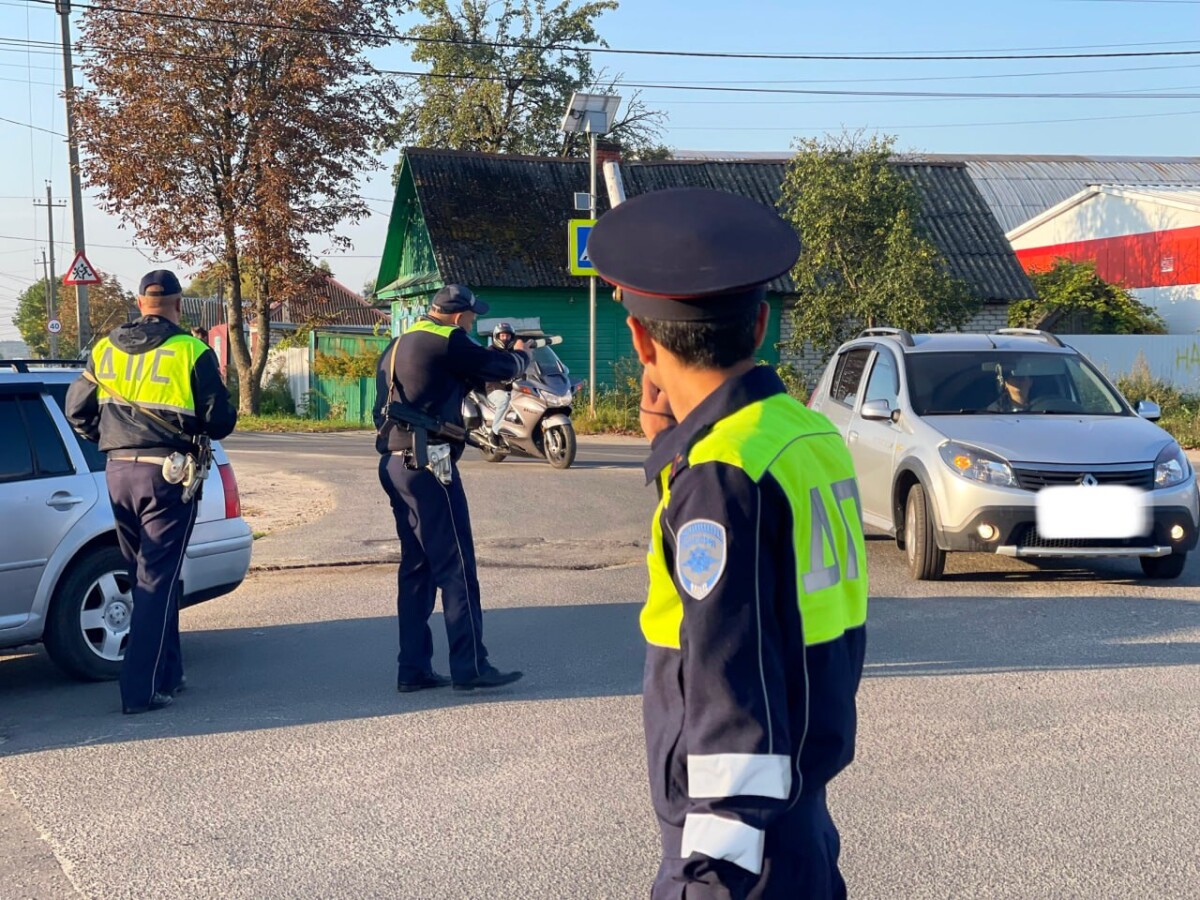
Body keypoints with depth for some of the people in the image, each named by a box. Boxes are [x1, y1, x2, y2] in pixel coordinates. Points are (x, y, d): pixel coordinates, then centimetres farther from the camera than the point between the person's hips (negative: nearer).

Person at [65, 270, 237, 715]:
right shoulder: (190, 351, -8)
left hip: (119, 473, 5)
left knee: (145, 577, 17)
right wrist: (200, 430, 15)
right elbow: (219, 419, -7)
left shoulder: (104, 349, 7)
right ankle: (142, 689, -3)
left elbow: (77, 411, 10)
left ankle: (167, 674, 26)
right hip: (167, 474, -5)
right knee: (157, 581, -1)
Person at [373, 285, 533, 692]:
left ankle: (413, 669, 14)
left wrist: (474, 380, 23)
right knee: (456, 567, -5)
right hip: (427, 463, -9)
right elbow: (499, 366, -1)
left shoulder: (398, 346, 18)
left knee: (416, 566, 12)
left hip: (394, 463, 9)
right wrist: (521, 356, 20)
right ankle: (470, 666, -3)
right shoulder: (448, 342, -8)